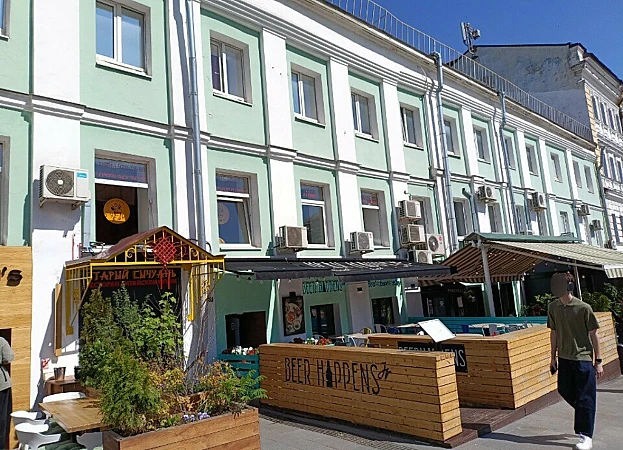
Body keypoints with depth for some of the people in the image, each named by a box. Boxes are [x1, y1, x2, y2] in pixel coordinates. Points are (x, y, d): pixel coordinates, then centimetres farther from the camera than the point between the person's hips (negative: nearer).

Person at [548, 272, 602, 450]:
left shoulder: (583, 308, -14)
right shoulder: (553, 307, 1)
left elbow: (593, 335, -7)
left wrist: (598, 361, -6)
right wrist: (553, 357, 13)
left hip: (583, 358, -5)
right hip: (564, 357, 5)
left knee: (584, 397, 2)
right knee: (564, 391, 13)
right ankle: (584, 414, 41)